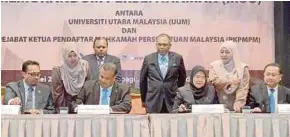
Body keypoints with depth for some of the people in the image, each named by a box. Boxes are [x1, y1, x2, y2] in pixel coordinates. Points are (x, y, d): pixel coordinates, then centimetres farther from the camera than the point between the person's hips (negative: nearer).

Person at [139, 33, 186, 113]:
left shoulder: (177, 58, 3)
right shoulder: (148, 59, 4)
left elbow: (182, 78, 14)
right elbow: (142, 80, 11)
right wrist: (143, 99, 13)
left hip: (172, 101, 0)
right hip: (153, 102, 0)